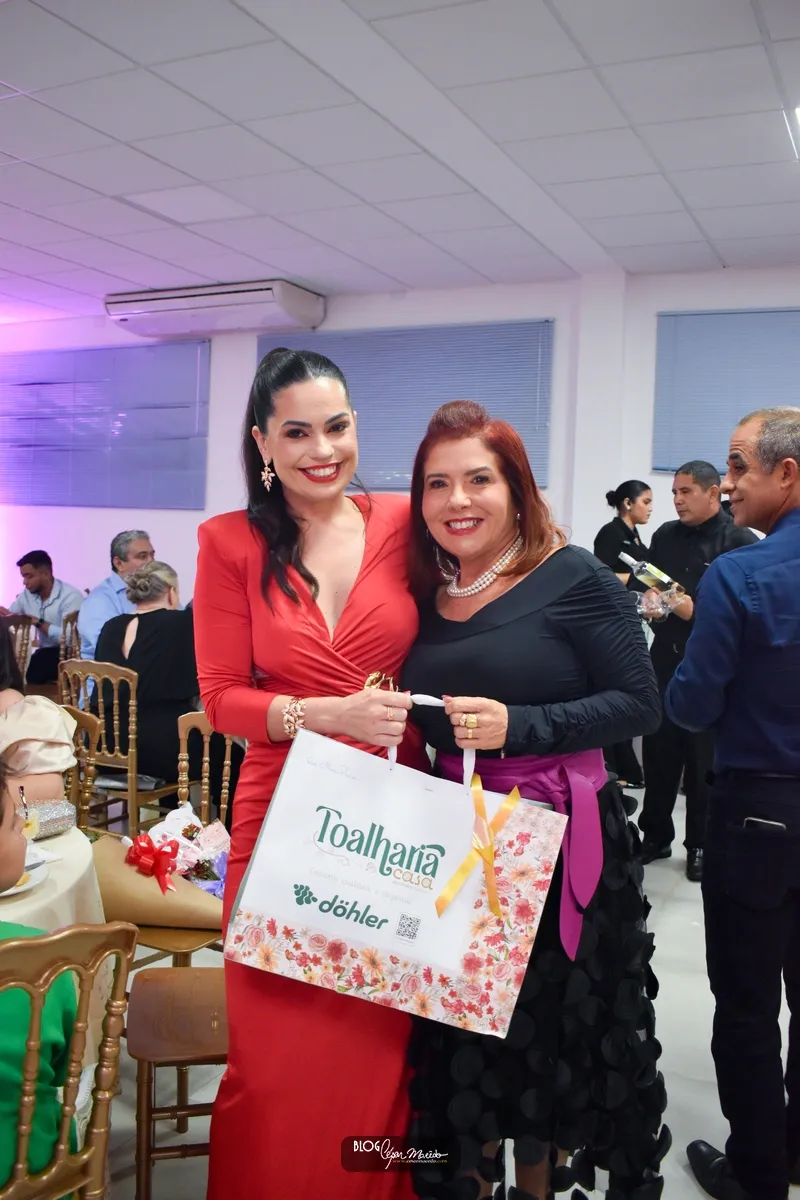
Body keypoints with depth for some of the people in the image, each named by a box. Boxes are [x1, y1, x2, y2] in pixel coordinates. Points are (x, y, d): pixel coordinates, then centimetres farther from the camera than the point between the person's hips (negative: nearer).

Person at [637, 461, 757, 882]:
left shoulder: (740, 542, -6)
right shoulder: (665, 536, 11)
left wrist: (696, 611, -21)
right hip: (665, 659, 5)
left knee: (704, 759, 5)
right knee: (658, 751, 9)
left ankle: (701, 845, 20)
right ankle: (655, 835, 23)